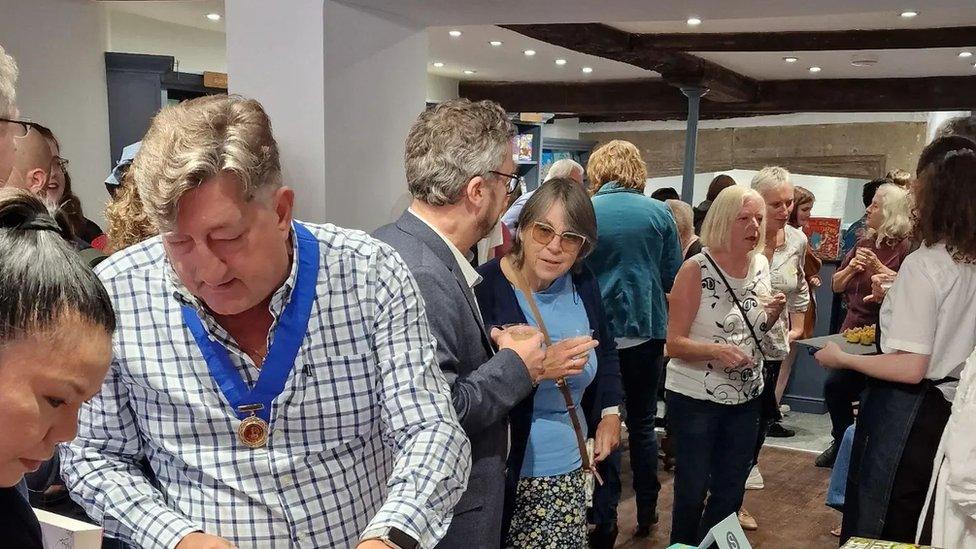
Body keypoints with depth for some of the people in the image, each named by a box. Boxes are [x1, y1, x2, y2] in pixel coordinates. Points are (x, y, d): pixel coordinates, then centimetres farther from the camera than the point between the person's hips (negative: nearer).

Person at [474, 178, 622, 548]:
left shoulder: (583, 284, 2)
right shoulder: (484, 289, -16)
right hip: (503, 471, -5)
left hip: (568, 468, 5)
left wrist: (610, 413, 10)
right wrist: (537, 367, -29)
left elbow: (606, 351, 19)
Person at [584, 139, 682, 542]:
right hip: (648, 329, 2)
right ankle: (647, 514, 24)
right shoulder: (660, 213, -2)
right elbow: (672, 277, 1)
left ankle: (605, 518, 14)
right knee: (642, 423, 15)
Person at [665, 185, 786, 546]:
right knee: (692, 492, 7)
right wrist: (717, 350, -32)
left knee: (731, 492, 16)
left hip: (746, 398, 6)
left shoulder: (761, 265, 2)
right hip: (696, 399, -5)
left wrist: (773, 314, -6)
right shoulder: (696, 269, -16)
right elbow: (674, 343, -17)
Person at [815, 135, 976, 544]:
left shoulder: (923, 264, -21)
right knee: (913, 523, 22)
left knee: (873, 525, 9)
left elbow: (911, 368, -23)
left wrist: (843, 359, -11)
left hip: (908, 410, -7)